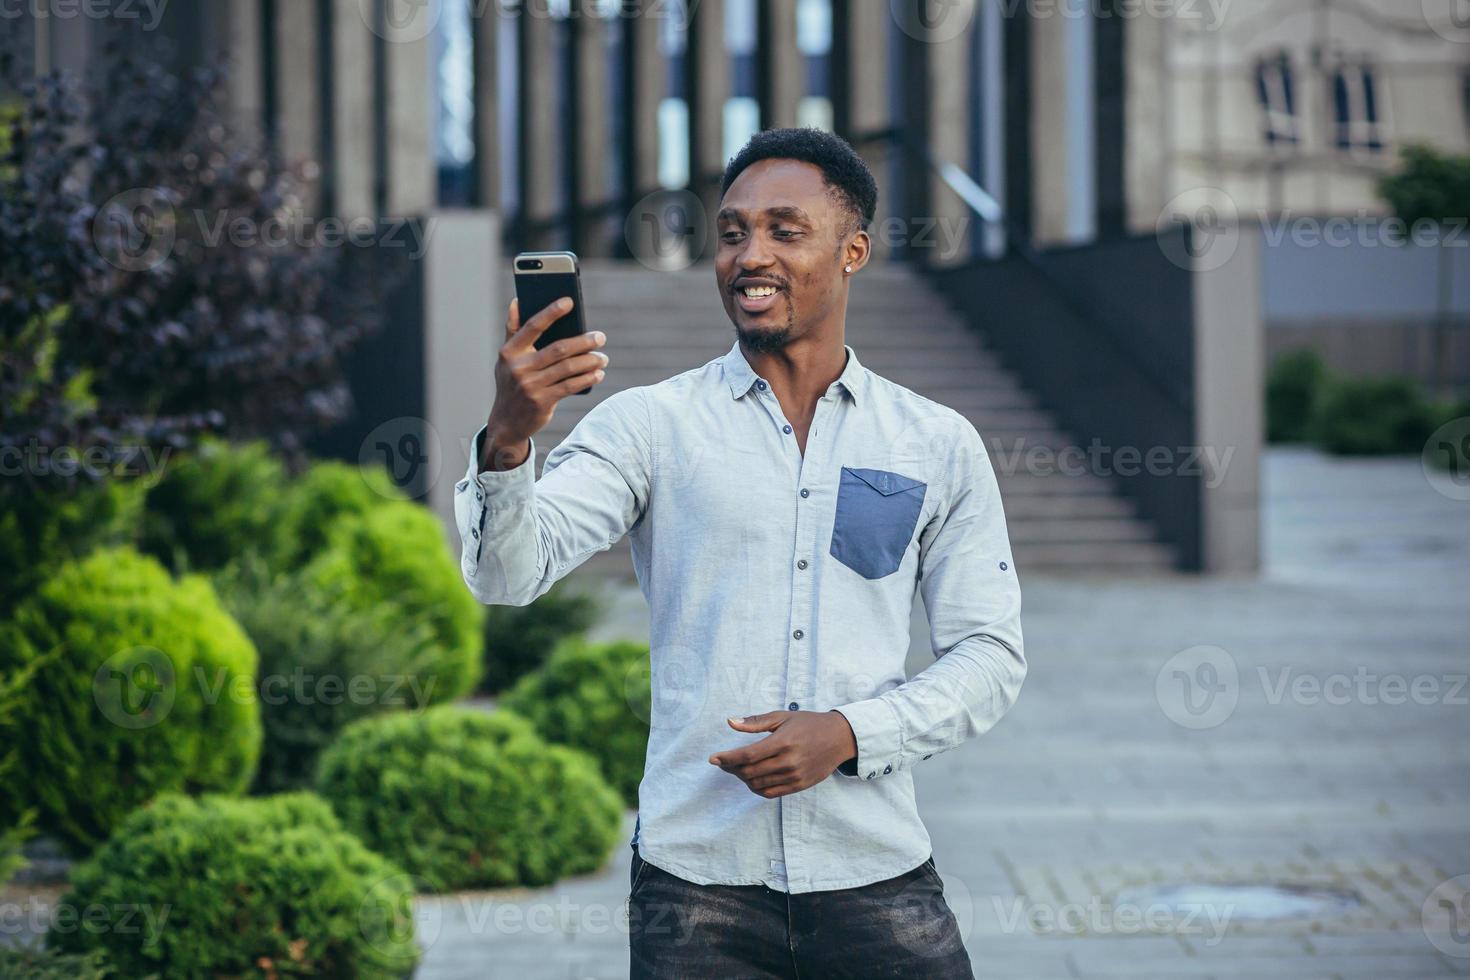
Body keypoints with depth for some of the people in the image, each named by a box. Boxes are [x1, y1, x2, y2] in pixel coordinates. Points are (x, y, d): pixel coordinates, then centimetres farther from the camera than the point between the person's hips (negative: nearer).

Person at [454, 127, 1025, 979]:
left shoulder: (938, 445, 7)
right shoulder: (651, 423, 2)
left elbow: (991, 655, 6)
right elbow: (508, 572, -9)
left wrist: (850, 734, -10)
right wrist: (507, 439, -29)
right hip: (697, 881, -1)